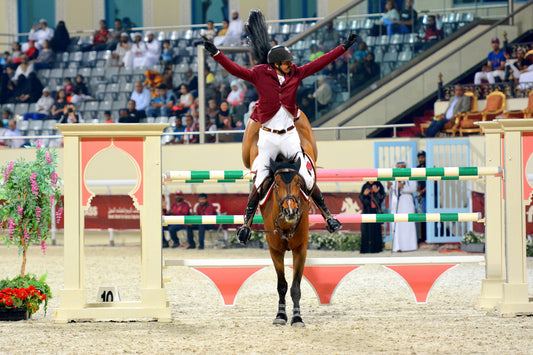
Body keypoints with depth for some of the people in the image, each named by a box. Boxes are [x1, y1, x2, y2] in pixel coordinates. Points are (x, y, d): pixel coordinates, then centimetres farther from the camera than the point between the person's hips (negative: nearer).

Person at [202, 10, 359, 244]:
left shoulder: (296, 74, 0)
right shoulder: (260, 76, -8)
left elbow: (320, 63, 4)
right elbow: (235, 70, -14)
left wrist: (344, 47, 4)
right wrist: (216, 54, -26)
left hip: (290, 135, 2)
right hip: (267, 137, -2)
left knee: (306, 178, 2)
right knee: (259, 181, -1)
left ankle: (327, 215, 15)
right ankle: (247, 222, 11)